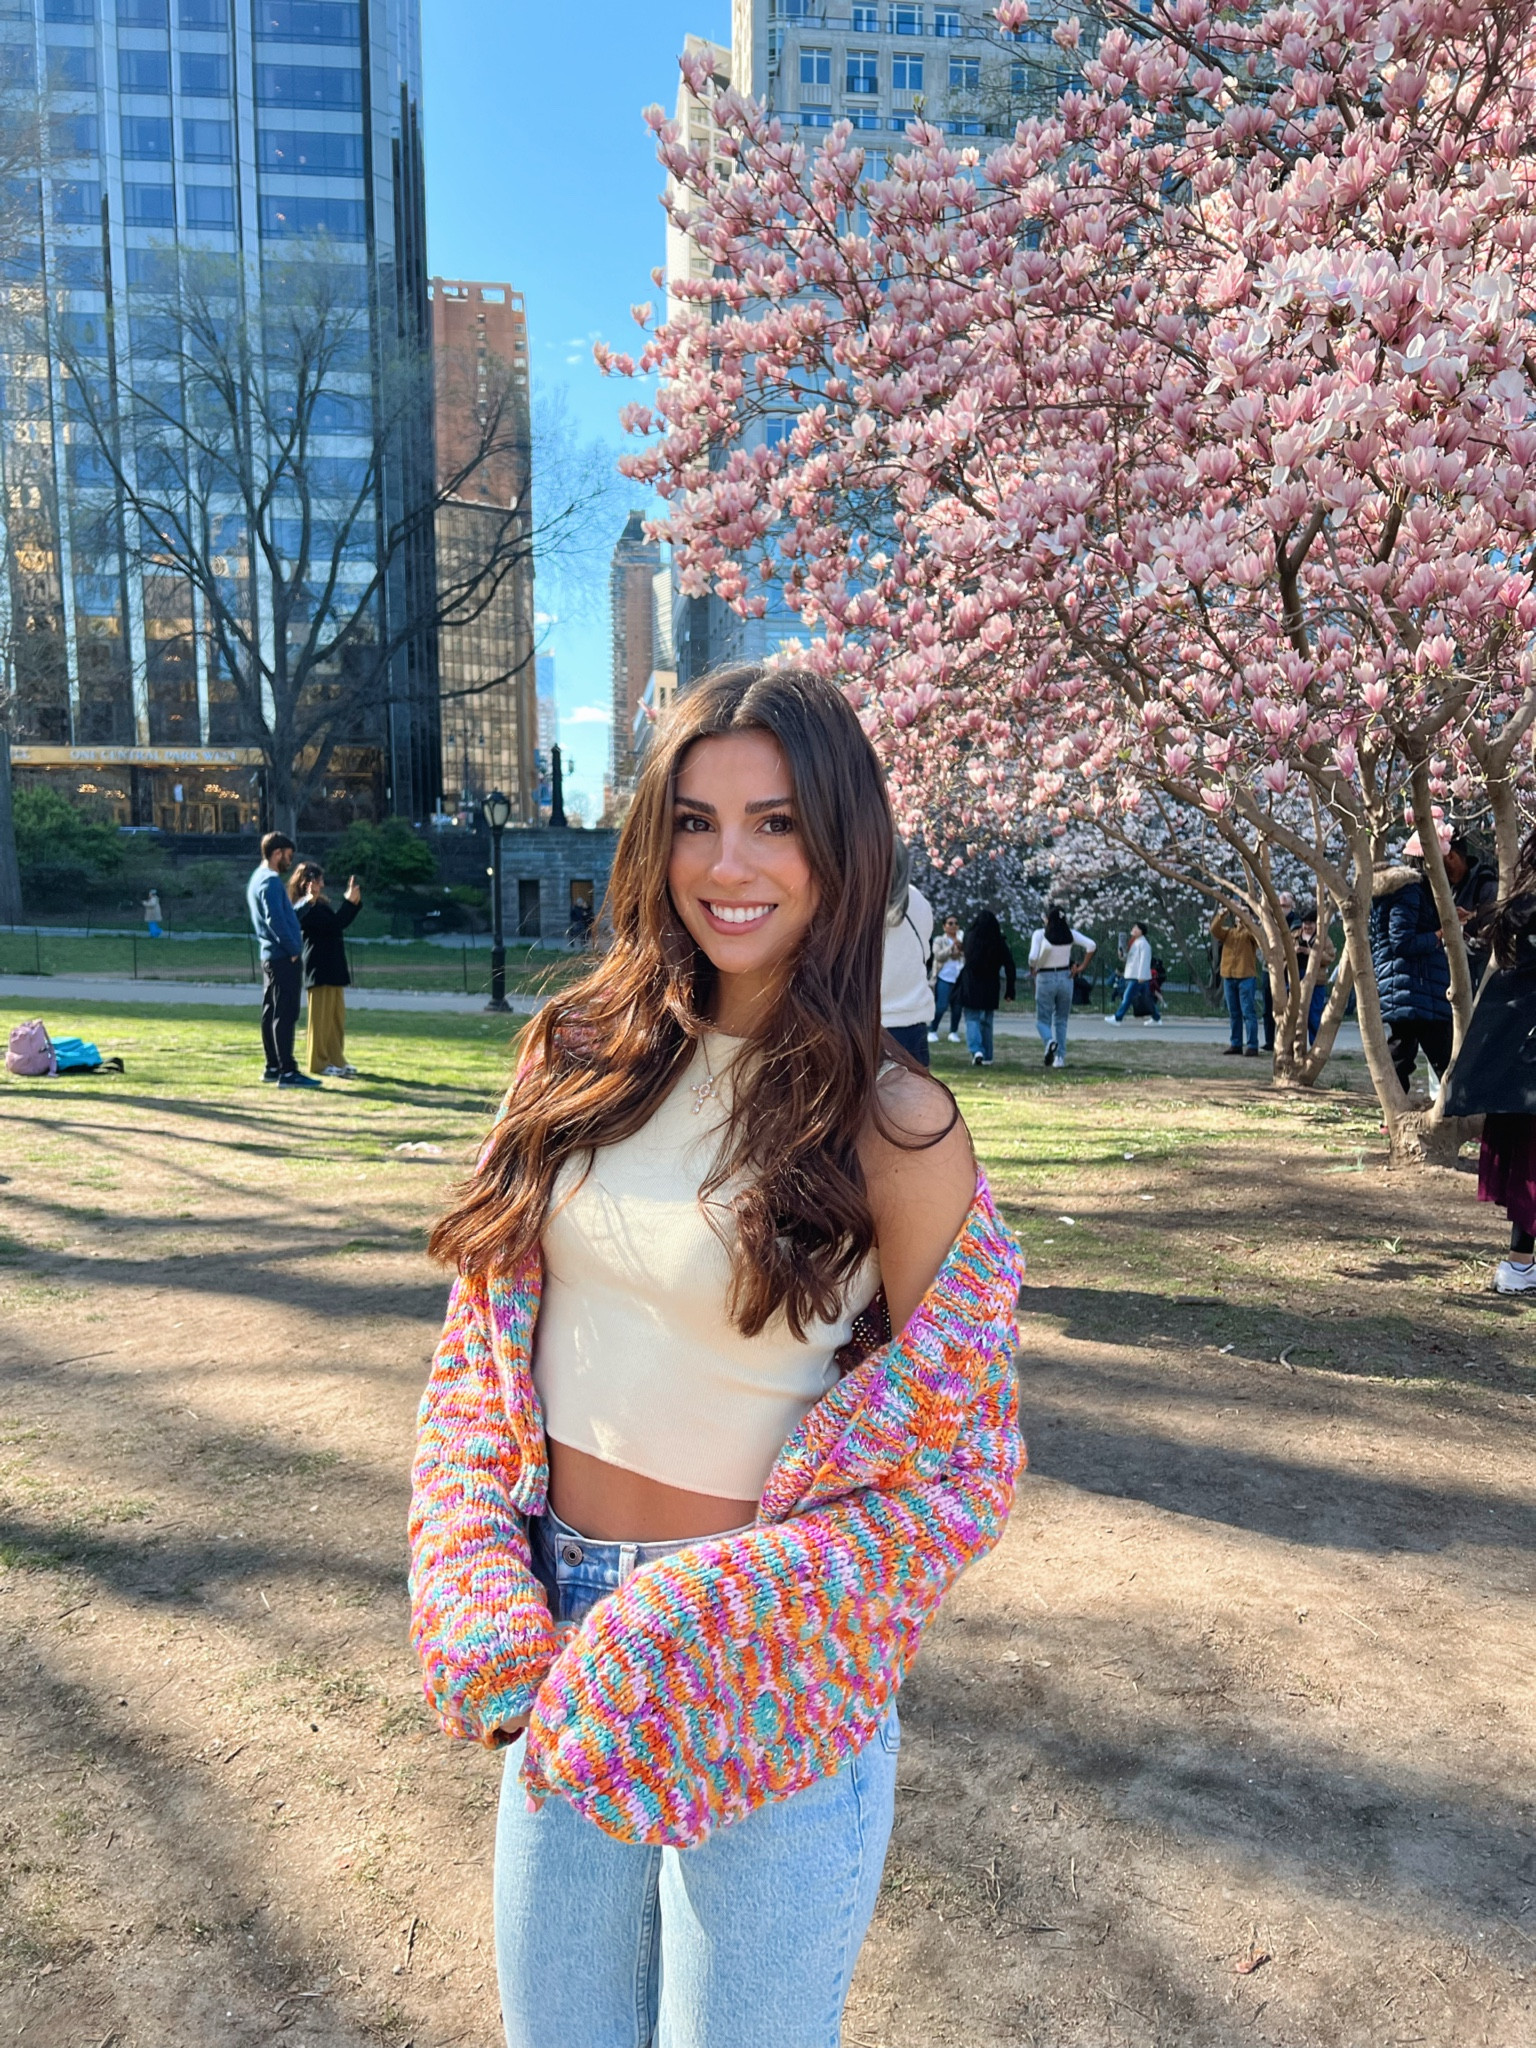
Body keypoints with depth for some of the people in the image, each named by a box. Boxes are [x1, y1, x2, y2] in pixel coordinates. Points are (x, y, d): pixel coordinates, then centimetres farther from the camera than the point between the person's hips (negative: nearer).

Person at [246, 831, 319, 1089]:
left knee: (272, 1013, 13)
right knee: (285, 1015, -11)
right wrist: (294, 948, -15)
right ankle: (287, 1072, -12)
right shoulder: (271, 881, -14)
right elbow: (275, 920, -23)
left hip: (270, 956, 10)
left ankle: (273, 1067, 19)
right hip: (284, 957, -10)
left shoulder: (257, 879, 18)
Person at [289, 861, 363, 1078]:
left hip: (333, 967, 9)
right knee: (321, 1018, -3)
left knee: (337, 1017, 11)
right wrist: (349, 901, -17)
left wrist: (354, 903, 5)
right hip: (319, 968, -9)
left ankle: (336, 1059, 18)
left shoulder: (321, 904, 16)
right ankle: (319, 1062, 4)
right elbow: (333, 924, -21)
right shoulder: (304, 909, -13)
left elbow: (341, 922, 16)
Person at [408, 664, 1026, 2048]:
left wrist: (678, 1644, -17)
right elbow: (485, 1347, 3)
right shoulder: (580, 1061, -4)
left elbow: (954, 1474, -10)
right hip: (562, 1649, 4)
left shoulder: (893, 1128, -16)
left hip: (767, 1682, -3)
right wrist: (487, 1611, -8)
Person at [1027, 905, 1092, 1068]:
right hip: (1065, 978, 3)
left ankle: (1049, 1041, -25)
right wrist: (1083, 966, -2)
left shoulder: (1040, 934, -10)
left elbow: (1033, 957, -21)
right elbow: (1090, 945, -8)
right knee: (1061, 1020, 14)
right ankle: (1060, 1057, 9)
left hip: (1045, 979, -3)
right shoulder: (1070, 934, -1)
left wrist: (1033, 969, -2)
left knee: (1042, 1020, 7)